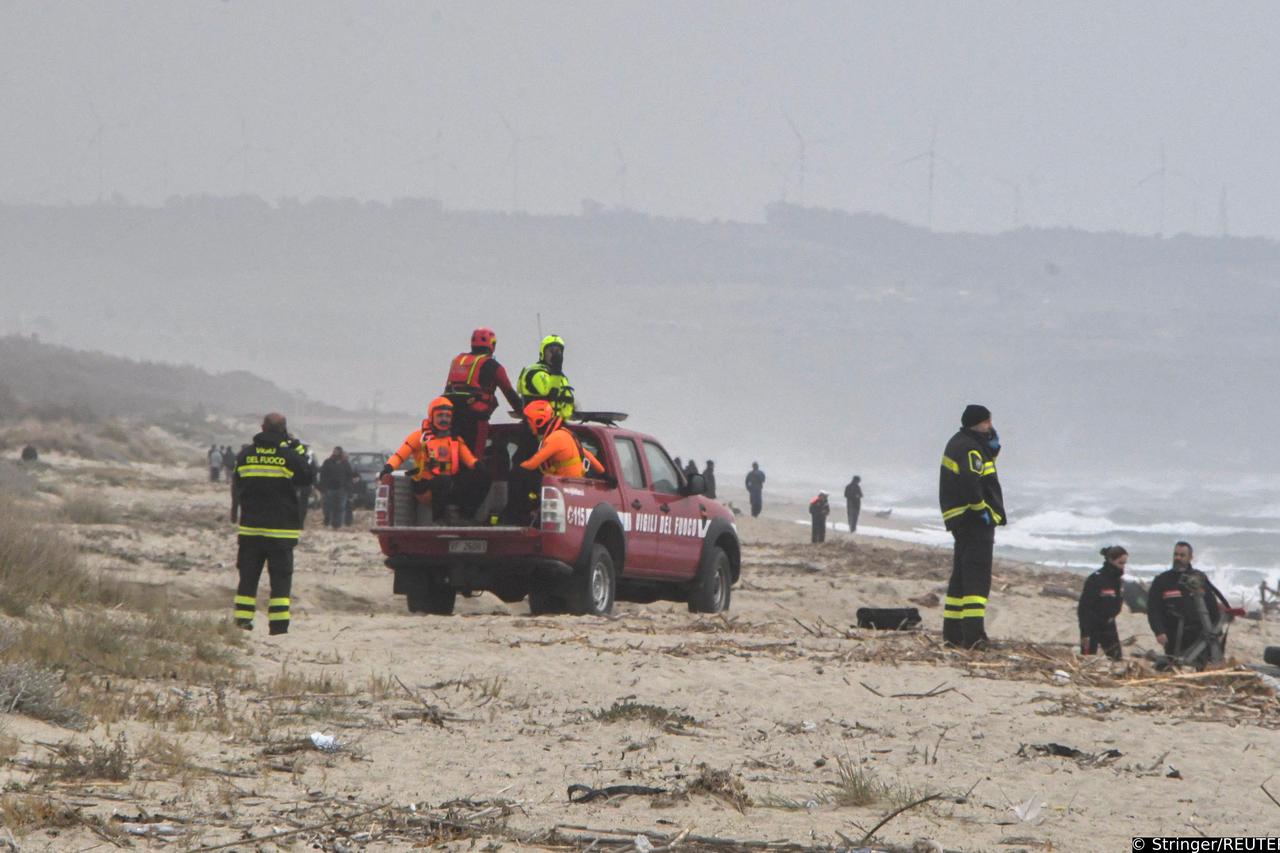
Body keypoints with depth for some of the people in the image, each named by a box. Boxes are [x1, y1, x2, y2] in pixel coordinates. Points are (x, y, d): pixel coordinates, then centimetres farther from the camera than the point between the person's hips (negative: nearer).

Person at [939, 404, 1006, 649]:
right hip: (975, 519, -11)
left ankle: (952, 633, 21)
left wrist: (992, 439, 6)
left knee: (962, 575, 16)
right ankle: (973, 634, -25)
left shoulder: (958, 444, 18)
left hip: (962, 521, 11)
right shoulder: (969, 448, -15)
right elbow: (969, 480, -27)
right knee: (977, 576, -15)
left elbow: (992, 453, 26)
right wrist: (981, 509, -19)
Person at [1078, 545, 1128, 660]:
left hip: (1108, 625, 7)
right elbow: (1084, 607, -18)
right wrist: (1085, 633, -20)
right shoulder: (1095, 579, -18)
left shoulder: (1118, 580, 4)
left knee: (1116, 658, 2)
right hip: (1092, 626, -7)